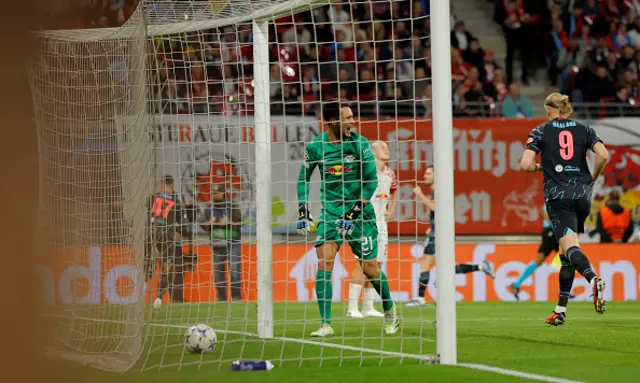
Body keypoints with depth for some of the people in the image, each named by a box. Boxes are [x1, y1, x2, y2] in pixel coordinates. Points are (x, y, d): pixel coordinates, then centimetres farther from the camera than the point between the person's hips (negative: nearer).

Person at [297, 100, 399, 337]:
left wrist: (355, 212, -14)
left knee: (370, 269, 2)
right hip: (330, 211, 1)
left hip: (360, 213, -1)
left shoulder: (360, 144, -8)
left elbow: (371, 181, -7)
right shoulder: (316, 147, -3)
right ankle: (325, 325, -13)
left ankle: (390, 311, 30)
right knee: (324, 262, -15)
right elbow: (304, 177, 11)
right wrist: (302, 209, 2)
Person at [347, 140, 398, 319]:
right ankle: (352, 307, -14)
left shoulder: (389, 174, 13)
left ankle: (368, 307, 11)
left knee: (376, 264, 6)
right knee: (363, 263, -14)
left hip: (381, 222, 7)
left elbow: (394, 190, 33)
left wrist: (391, 209, 20)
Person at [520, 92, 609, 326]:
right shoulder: (584, 129, 8)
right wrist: (592, 179, 11)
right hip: (582, 194, 4)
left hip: (557, 195, -4)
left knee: (570, 247, -16)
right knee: (566, 251, 14)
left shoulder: (541, 131, 2)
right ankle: (561, 310, 14)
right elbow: (603, 155, -5)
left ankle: (593, 279, -48)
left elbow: (526, 164, -7)